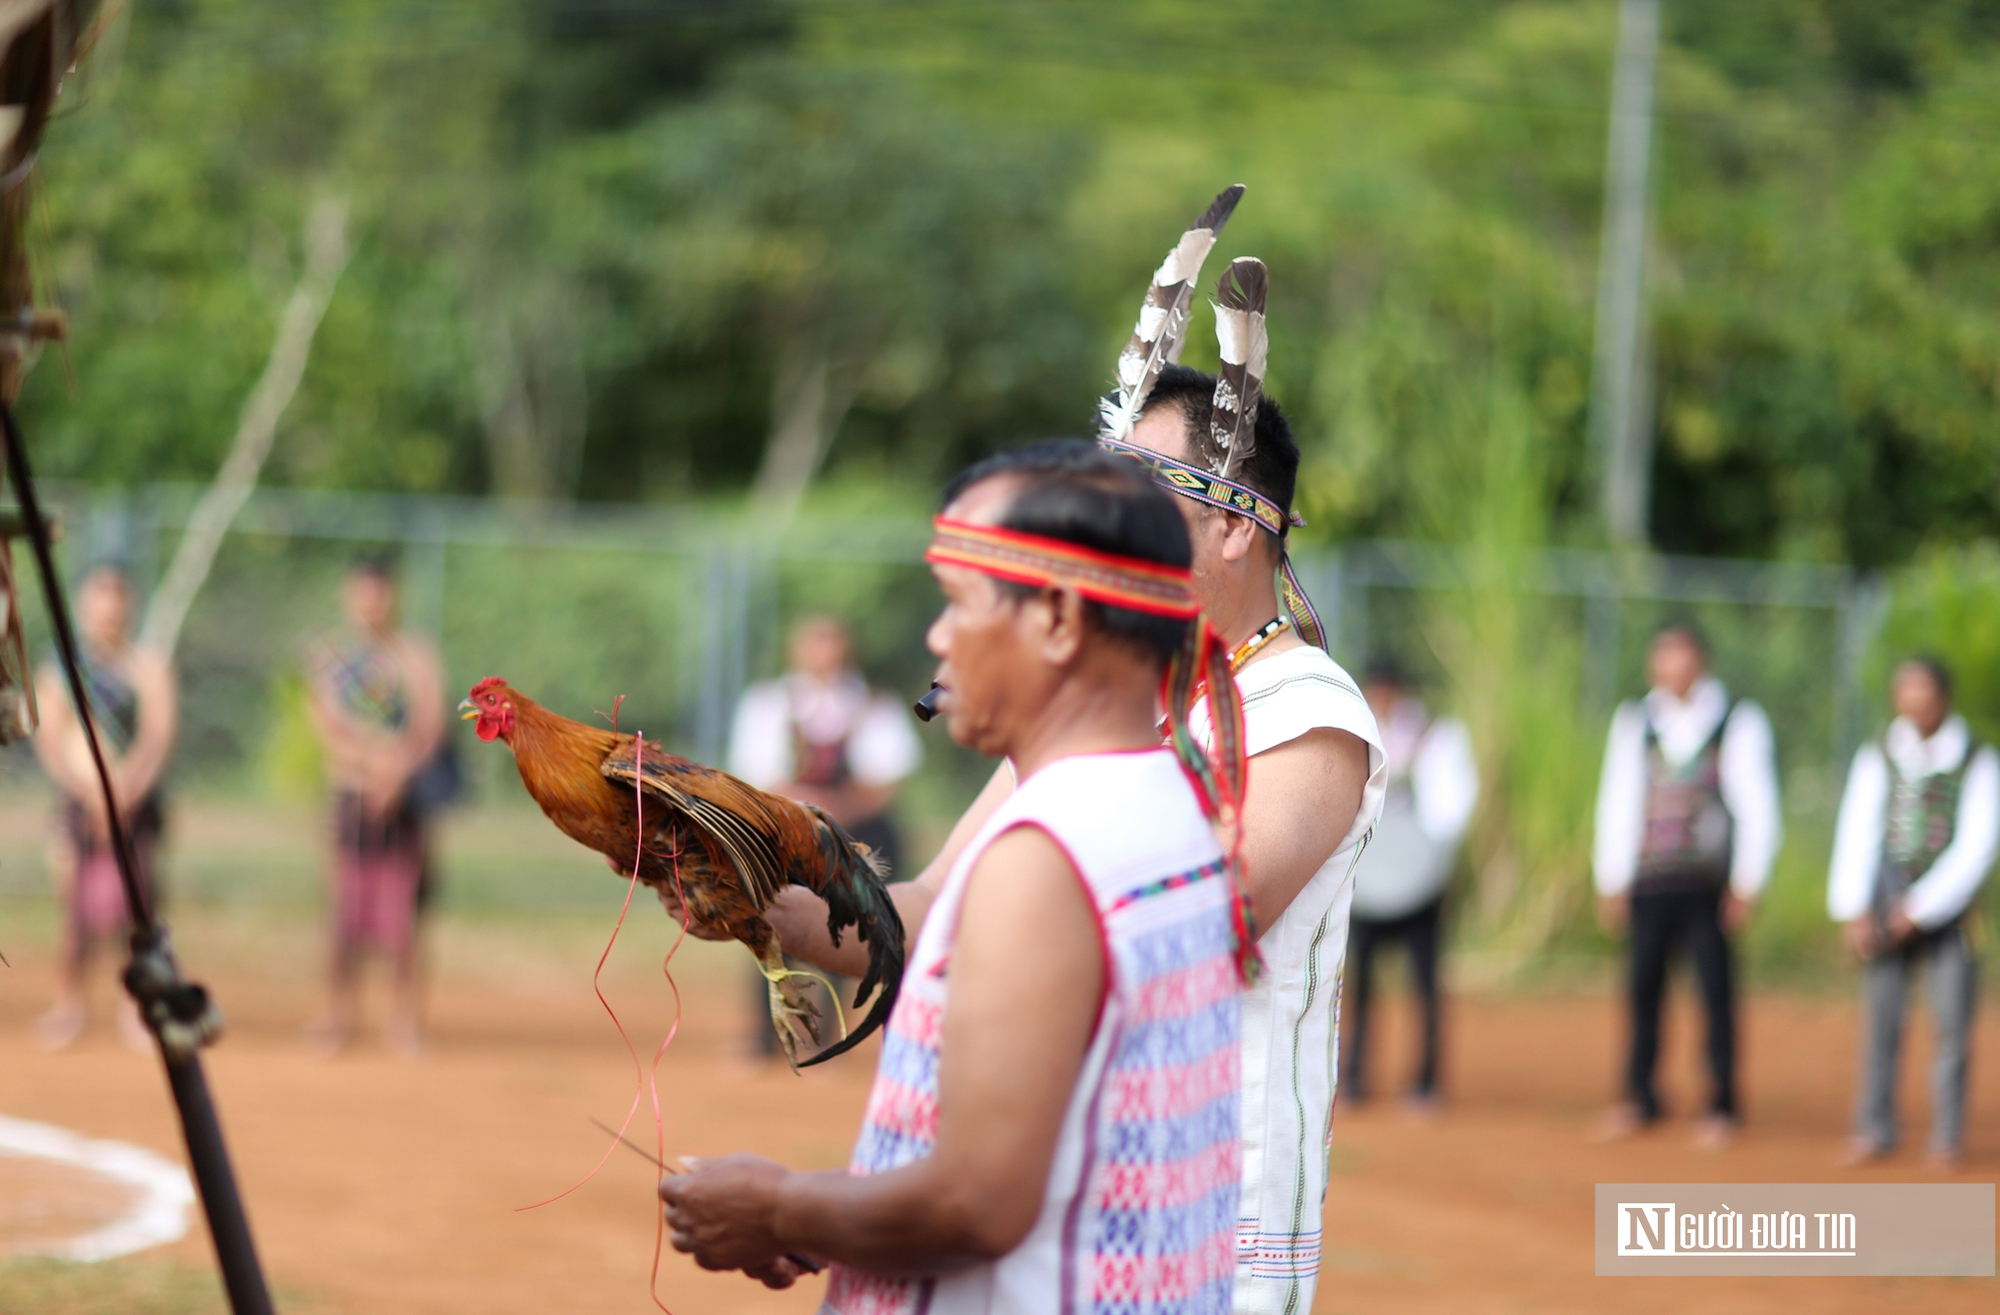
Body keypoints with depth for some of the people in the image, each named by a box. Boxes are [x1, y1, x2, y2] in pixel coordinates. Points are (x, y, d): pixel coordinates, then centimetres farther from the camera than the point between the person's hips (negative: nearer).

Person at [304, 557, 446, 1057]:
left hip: (403, 794, -1)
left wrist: (397, 771, -18)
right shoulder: (326, 655, 8)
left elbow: (429, 728, -2)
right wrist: (372, 759, -17)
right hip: (348, 791, 1)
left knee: (398, 910, -5)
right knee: (346, 906, -1)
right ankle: (340, 1012, 7)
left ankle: (405, 1017, 2)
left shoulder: (415, 656, 6)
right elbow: (325, 725, -2)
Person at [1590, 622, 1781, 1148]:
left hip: (1708, 883, -3)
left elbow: (1756, 807, 2)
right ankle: (1640, 1099, 12)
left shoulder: (1738, 722, 3)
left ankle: (1721, 1106, 5)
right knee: (1643, 987, 3)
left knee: (1716, 990, -2)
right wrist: (1610, 882, 10)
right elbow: (1617, 800, 14)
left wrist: (1746, 884, -4)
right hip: (1648, 882, 3)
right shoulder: (1633, 721, 11)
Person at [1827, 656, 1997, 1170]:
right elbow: (1857, 836, 1)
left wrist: (1922, 908, -12)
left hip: (1948, 910, -2)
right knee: (1881, 1017, 0)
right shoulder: (1876, 759, 6)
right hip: (1887, 899, 2)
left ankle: (1948, 1137, 4)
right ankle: (1875, 1129, 7)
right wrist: (1853, 911, -10)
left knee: (1953, 1020, -4)